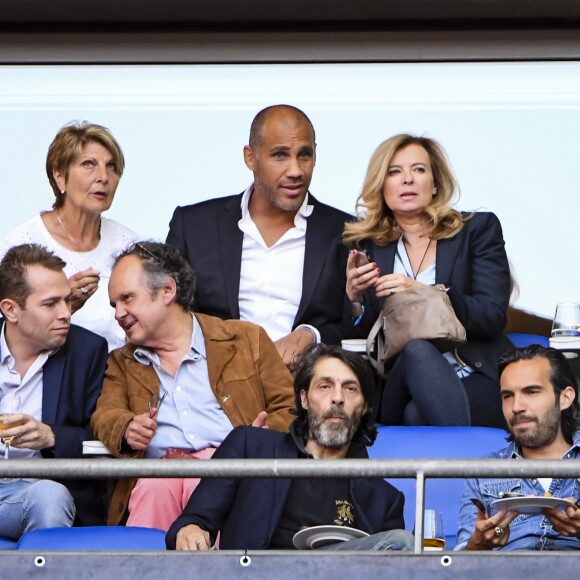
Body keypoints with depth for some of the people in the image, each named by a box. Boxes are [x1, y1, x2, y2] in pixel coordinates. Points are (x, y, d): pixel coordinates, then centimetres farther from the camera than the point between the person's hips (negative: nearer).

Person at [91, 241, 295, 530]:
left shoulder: (247, 340, 20)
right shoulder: (121, 363, 29)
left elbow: (289, 409, 15)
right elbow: (105, 415, 13)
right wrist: (127, 431, -11)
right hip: (155, 471, 2)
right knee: (156, 487, -36)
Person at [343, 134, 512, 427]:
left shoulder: (478, 230, 9)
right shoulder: (366, 245, 15)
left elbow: (492, 316, -4)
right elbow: (361, 333, 10)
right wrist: (353, 296, -12)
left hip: (477, 383, -3)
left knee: (418, 415, -37)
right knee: (417, 351, -34)